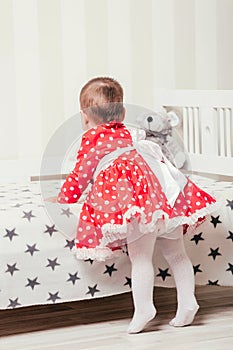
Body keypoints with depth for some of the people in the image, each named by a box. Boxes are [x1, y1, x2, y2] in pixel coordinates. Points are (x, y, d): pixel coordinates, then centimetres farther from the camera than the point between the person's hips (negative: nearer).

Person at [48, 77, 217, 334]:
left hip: (137, 194, -8)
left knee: (140, 256, -9)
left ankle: (143, 307, -12)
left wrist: (62, 199, 24)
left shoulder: (92, 139, 8)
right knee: (175, 253, 12)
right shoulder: (125, 135, 32)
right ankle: (187, 301, 13)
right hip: (167, 191, 8)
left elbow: (80, 176, 8)